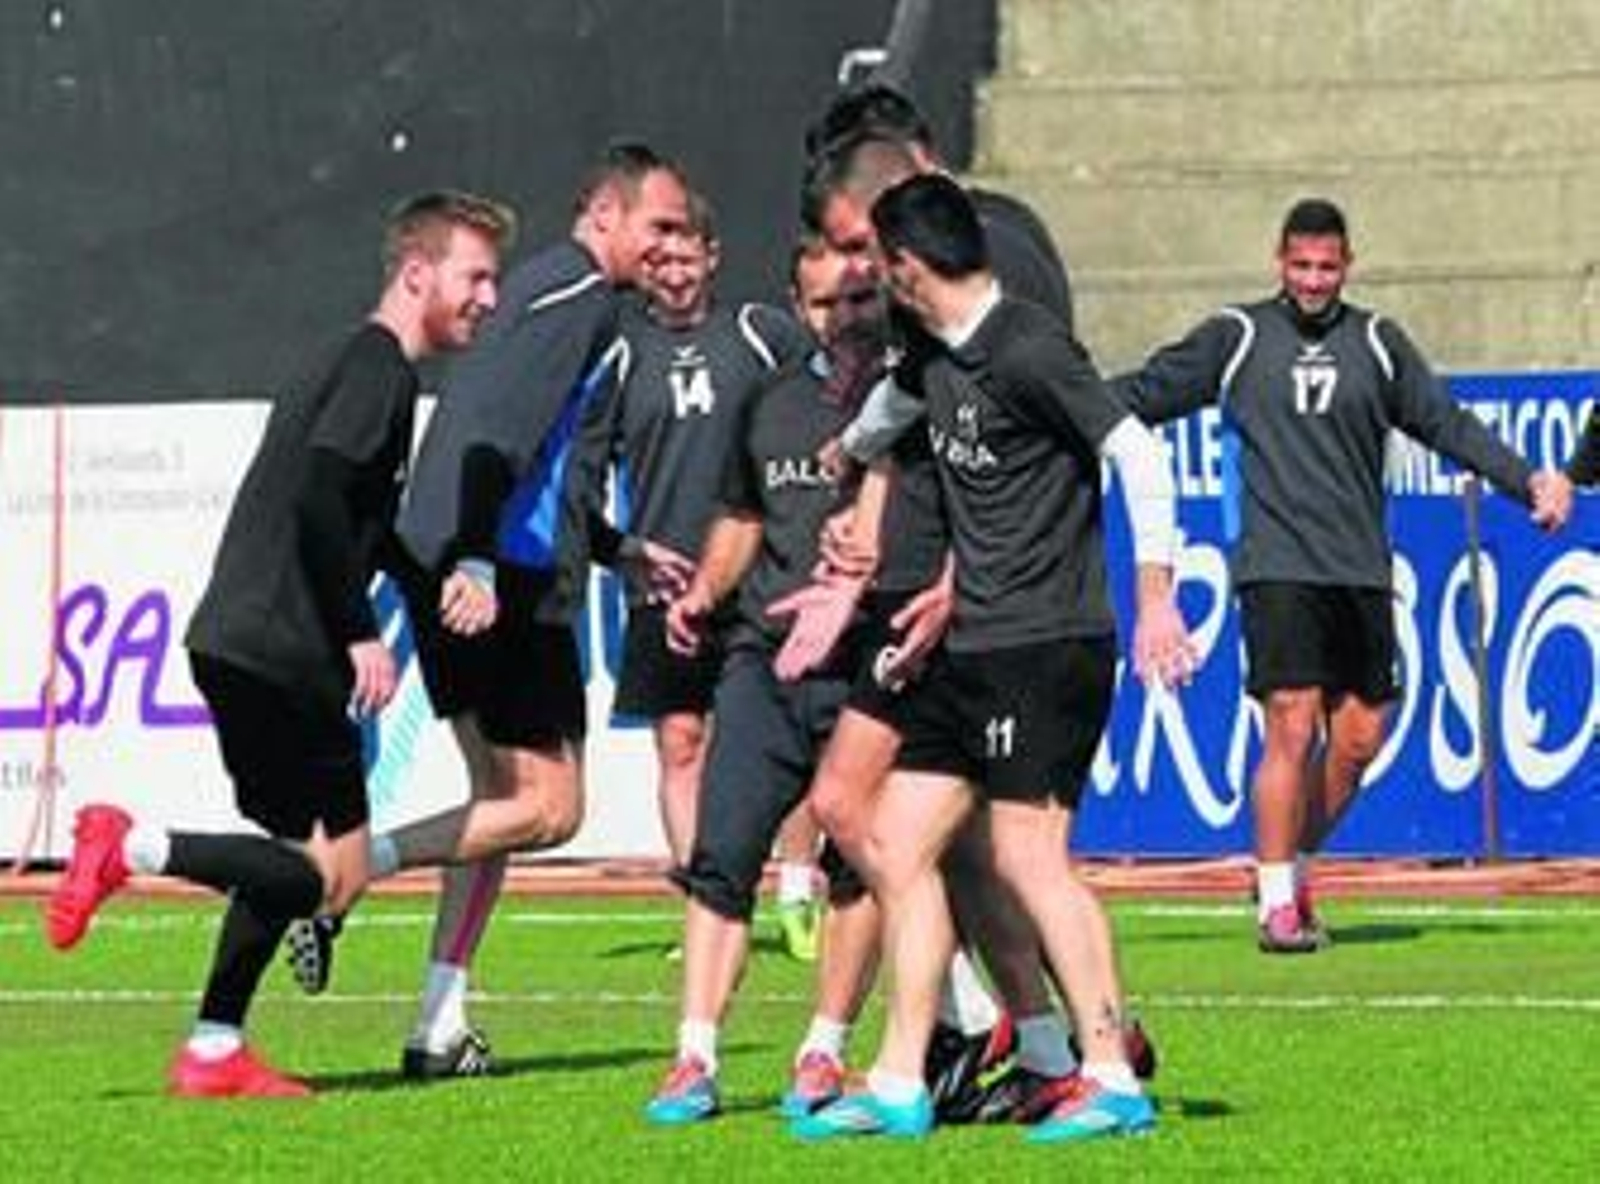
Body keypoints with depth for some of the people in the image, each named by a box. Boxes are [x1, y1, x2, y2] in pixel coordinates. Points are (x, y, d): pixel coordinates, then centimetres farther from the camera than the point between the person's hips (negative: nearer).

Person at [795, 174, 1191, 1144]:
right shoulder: (935, 362, 13)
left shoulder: (1026, 351, -14)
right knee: (897, 846, 7)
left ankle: (1114, 1081, -6)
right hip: (971, 654, 9)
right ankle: (900, 1088, 11)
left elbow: (1140, 454, -18)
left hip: (1045, 646, -9)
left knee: (1029, 855, -11)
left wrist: (1157, 601, -21)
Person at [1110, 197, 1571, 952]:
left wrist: (1526, 482, 8)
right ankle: (1276, 902, -5)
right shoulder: (1236, 338, 5)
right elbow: (1140, 397, 9)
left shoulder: (1377, 343, 12)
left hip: (1360, 571, 4)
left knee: (1360, 735, 3)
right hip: (1277, 568, -4)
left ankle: (1293, 868, 23)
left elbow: (1446, 424, 16)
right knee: (1293, 728, -12)